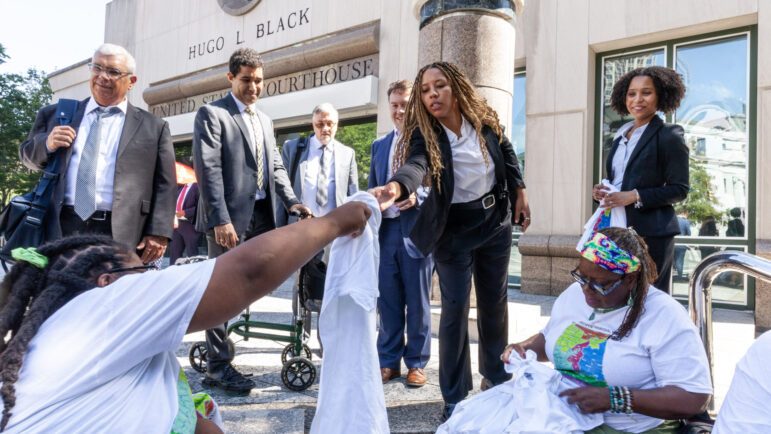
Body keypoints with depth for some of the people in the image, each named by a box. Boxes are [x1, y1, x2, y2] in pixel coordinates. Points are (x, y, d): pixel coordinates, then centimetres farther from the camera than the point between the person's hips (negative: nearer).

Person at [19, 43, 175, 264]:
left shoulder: (154, 128, 10)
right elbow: (28, 156, 23)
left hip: (120, 237, -2)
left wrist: (158, 234, -7)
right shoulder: (55, 114, 18)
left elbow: (165, 186, 5)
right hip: (60, 230, 3)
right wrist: (47, 144, -1)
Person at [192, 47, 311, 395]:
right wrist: (221, 219, -19)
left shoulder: (264, 120, 22)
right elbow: (208, 169, -11)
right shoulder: (212, 114, -2)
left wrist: (291, 201, 3)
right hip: (229, 218, -7)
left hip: (260, 217, 7)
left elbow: (276, 167, 20)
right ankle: (217, 367, 7)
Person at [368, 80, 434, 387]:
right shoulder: (379, 145, 17)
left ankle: (416, 364, 20)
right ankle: (388, 362, 24)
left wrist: (417, 197, -24)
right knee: (387, 300, 11)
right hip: (385, 230, 5)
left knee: (418, 302, 6)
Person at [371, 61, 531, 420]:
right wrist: (395, 187, -61)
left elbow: (507, 152, 10)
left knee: (494, 302, 15)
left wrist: (519, 192, 7)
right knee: (454, 309, -3)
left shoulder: (484, 120, -7)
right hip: (453, 230, -4)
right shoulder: (425, 135, -19)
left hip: (496, 220, 4)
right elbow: (415, 165, -40)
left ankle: (496, 377, 36)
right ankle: (454, 399, 12)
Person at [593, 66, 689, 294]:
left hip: (651, 232, -6)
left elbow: (680, 189, -8)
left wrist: (636, 196, -18)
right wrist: (602, 192, 3)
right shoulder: (621, 136, 16)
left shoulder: (669, 136, -4)